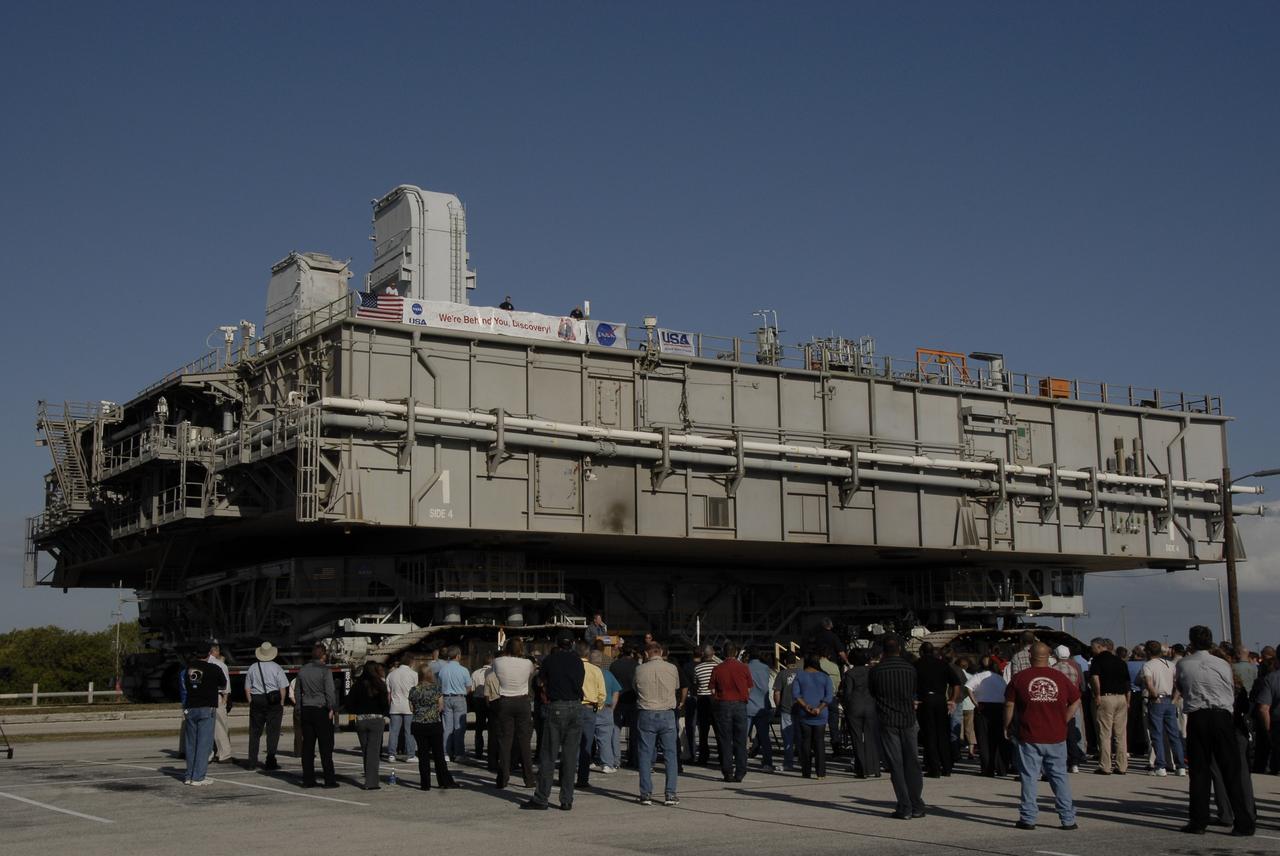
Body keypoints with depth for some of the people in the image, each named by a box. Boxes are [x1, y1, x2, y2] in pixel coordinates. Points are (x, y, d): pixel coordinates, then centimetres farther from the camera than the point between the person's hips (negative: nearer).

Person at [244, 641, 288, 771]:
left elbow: (247, 689, 6)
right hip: (273, 702, -3)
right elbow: (283, 688, -7)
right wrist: (281, 703, 1)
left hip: (256, 702, 3)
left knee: (254, 732, 9)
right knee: (273, 731, 2)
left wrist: (251, 703, 12)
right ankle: (270, 761, 1)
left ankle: (252, 761, 10)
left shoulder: (252, 668, 5)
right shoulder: (276, 668, -4)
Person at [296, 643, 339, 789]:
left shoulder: (302, 671, 10)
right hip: (321, 710, -6)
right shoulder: (324, 671, -9)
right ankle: (329, 779, -3)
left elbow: (298, 693, 14)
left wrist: (299, 710, 17)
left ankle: (308, 779, 7)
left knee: (307, 746, 7)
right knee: (326, 747, -3)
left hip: (306, 710, 6)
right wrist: (332, 709, -8)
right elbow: (330, 691, -15)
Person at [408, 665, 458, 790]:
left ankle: (425, 784, 5)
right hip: (435, 724, -1)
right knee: (439, 754, 7)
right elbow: (441, 707, -3)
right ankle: (445, 781, 11)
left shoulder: (413, 690, 0)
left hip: (418, 725, 1)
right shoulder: (436, 688, -5)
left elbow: (411, 708, 4)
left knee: (423, 755, 5)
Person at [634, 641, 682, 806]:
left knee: (645, 755, 6)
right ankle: (671, 794, 2)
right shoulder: (672, 669, -1)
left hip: (646, 715, 0)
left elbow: (636, 689, 8)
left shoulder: (639, 670, -4)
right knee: (670, 755, 6)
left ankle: (646, 794, 5)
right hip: (667, 715, 0)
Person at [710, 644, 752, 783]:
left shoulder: (717, 669, -2)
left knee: (725, 741, 4)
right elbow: (749, 690, 4)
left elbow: (713, 692, 0)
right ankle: (739, 773, 5)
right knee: (740, 741, 6)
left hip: (723, 705, -1)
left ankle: (727, 772, 2)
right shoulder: (743, 668, 0)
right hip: (740, 704, 1)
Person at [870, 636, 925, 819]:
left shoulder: (877, 670, -6)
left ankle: (904, 807, -3)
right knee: (912, 763, 9)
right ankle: (917, 806, 9)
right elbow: (914, 693, 12)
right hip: (908, 719, 2)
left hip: (887, 722, -2)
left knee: (896, 765, 0)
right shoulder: (910, 668, -1)